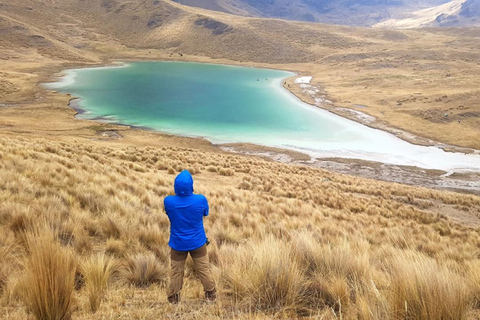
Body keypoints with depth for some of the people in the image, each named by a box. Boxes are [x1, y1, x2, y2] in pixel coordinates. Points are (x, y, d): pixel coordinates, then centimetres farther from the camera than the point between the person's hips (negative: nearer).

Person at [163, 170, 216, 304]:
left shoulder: (168, 201, -21)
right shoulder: (200, 200, -22)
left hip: (177, 244, 1)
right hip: (197, 242, 0)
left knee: (176, 272, 18)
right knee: (204, 270, 18)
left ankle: (173, 298, 33)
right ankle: (211, 295, 32)